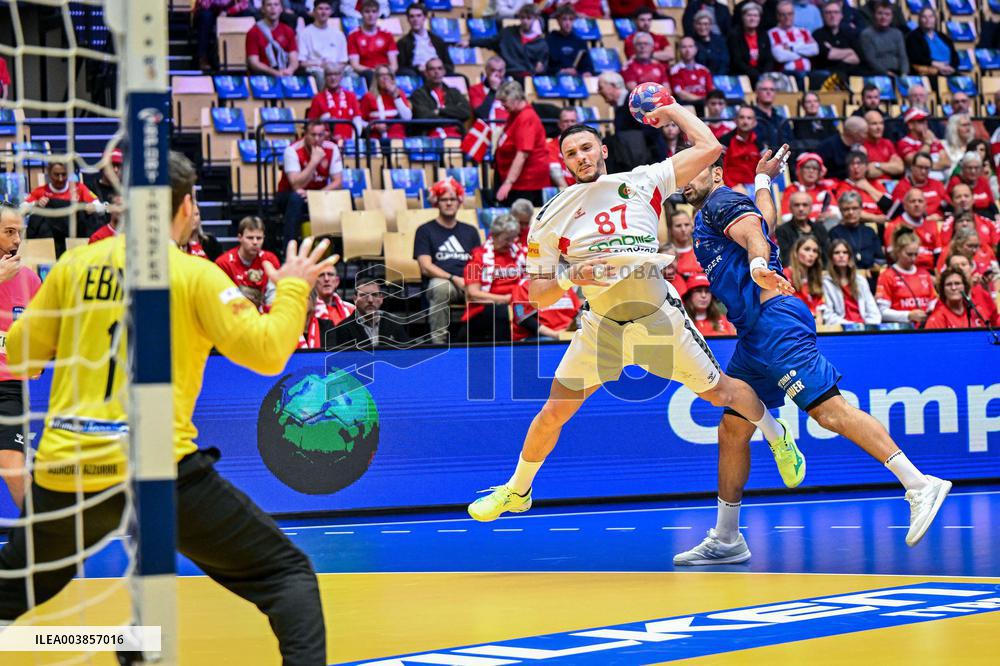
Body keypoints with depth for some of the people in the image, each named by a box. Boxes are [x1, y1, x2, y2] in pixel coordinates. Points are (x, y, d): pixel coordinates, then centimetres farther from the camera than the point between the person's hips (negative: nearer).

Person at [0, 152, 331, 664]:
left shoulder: (74, 266, 8)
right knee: (286, 574, 5)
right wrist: (293, 289, 11)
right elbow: (267, 352, -4)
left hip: (62, 473, 4)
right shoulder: (196, 275, -2)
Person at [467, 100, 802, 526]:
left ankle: (777, 435, 38)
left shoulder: (641, 182, -3)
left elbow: (708, 147, -4)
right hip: (602, 324, 1)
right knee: (553, 413, -2)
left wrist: (670, 108, 5)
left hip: (659, 315, -1)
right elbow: (539, 296, 0)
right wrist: (571, 277, -19)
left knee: (720, 392, 8)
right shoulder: (551, 218, -2)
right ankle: (516, 491, 20)